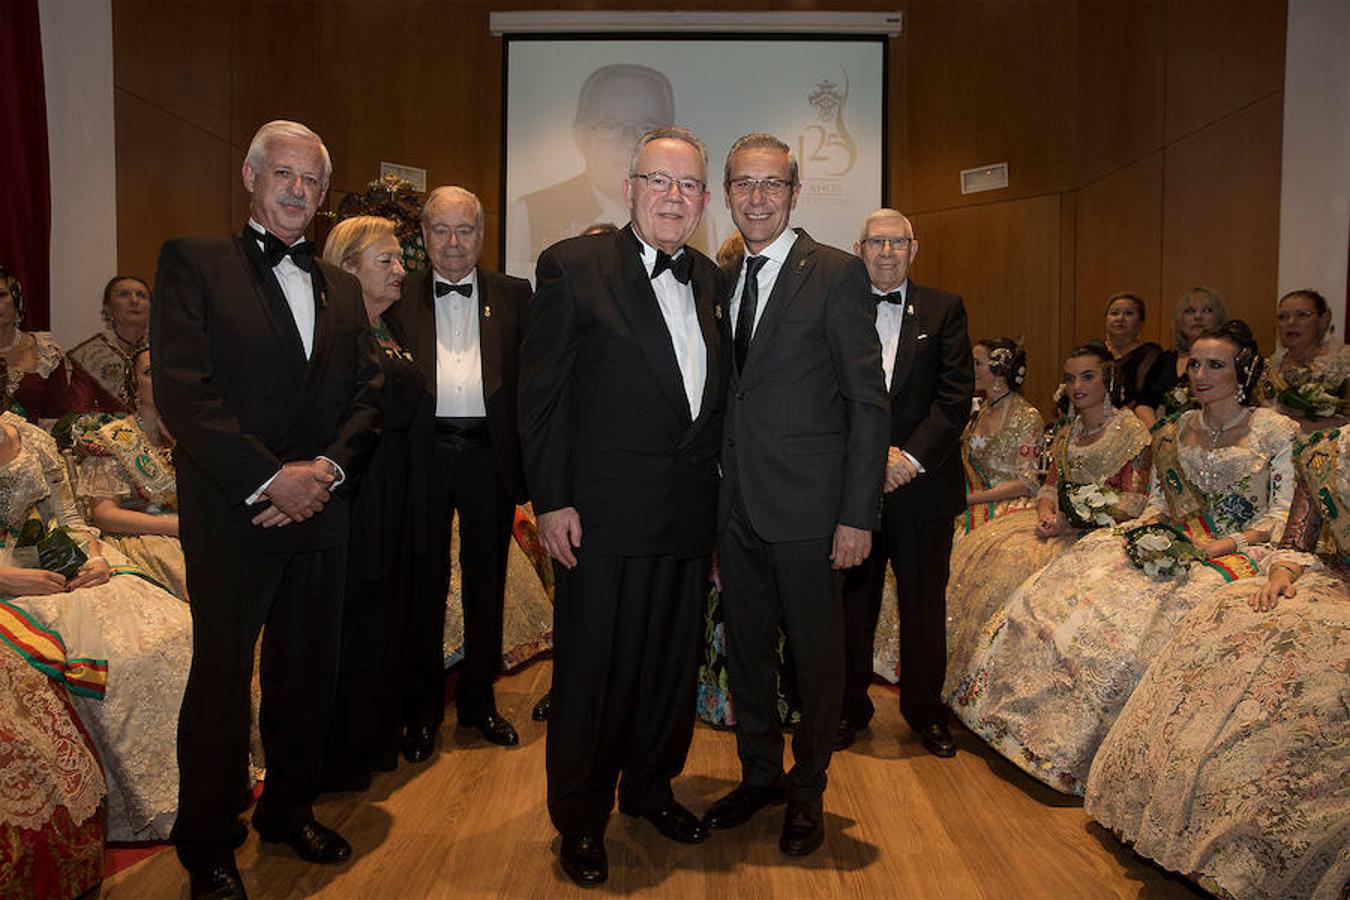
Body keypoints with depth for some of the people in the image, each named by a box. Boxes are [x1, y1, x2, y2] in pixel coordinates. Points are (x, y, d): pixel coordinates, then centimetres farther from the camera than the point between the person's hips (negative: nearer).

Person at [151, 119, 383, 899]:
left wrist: (329, 467, -8)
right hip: (233, 514, -5)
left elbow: (368, 394, 9)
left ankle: (290, 810, 33)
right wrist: (270, 478, -16)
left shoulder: (343, 288, 15)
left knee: (311, 673, 13)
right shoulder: (193, 262, -1)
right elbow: (182, 389, -12)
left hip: (322, 511, 5)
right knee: (223, 677, 6)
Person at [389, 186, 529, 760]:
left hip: (489, 455, 1)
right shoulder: (397, 296, 6)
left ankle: (479, 700, 28)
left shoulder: (514, 296, 7)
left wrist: (523, 458, -9)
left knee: (486, 583, 12)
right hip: (423, 454, -1)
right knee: (423, 584, 8)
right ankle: (422, 708, 24)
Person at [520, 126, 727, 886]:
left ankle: (650, 787, 38)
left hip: (689, 515, 6)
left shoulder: (709, 280, 11)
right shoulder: (574, 267, -6)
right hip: (603, 515, -5)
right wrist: (551, 500, -13)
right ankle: (581, 818, 27)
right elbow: (541, 393, -9)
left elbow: (713, 393, 14)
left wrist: (713, 482, 9)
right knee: (593, 669, 7)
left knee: (672, 662, 17)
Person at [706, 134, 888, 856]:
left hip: (807, 506, -5)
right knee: (745, 649, 16)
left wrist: (857, 515, -15)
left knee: (815, 654, 9)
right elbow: (726, 399, 13)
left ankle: (807, 789, 30)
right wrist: (711, 499, 7)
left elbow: (868, 402, -10)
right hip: (736, 506, 5)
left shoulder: (838, 274, -7)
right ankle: (760, 774, 36)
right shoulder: (721, 280, 11)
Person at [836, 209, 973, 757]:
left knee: (924, 603, 10)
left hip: (925, 484, 0)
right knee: (851, 601, 9)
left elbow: (956, 394, -2)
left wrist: (912, 456, -13)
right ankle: (850, 707, 26)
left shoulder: (944, 310, 6)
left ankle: (924, 711, 27)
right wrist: (875, 455, -13)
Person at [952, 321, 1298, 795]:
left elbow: (1284, 514, -4)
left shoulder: (1276, 431, 0)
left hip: (1237, 554, -5)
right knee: (1070, 585, -18)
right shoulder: (1174, 433, 15)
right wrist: (1146, 532, -5)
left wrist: (1225, 545, -18)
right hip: (1176, 545, 5)